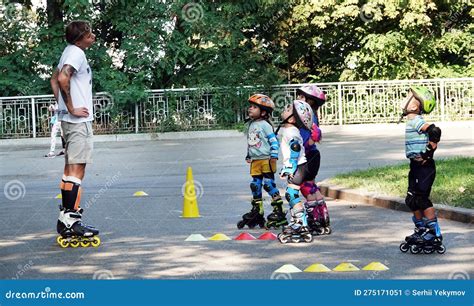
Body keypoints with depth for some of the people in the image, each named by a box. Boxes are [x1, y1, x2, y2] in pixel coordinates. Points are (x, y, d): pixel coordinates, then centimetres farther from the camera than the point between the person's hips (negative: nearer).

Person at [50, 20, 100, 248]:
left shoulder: (70, 51, 16)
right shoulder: (77, 53, -13)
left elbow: (54, 79, 25)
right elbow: (62, 79, -28)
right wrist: (71, 108, -20)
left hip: (70, 119, 10)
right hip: (79, 119, -10)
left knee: (71, 169, 13)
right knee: (76, 170, -10)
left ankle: (66, 219, 18)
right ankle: (70, 221, -12)